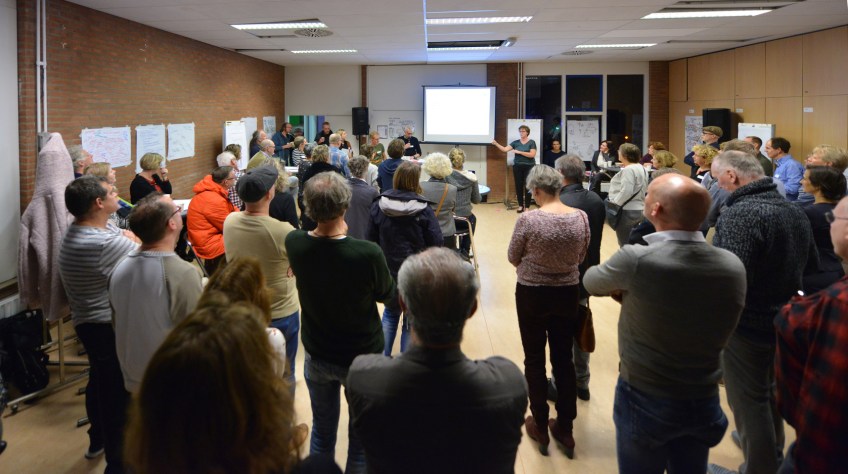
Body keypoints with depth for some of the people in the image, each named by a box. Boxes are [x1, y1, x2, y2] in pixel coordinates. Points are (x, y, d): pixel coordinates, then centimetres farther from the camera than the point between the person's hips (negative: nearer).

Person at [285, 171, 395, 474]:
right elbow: (387, 293, -8)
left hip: (317, 356, 4)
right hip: (362, 358, -3)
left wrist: (337, 234, 5)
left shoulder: (294, 244, -17)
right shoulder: (368, 254, -30)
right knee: (362, 438, 15)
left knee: (322, 432, 23)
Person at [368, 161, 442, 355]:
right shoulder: (423, 209, -14)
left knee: (390, 313, 24)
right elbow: (436, 243, -12)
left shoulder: (378, 206, -6)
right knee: (412, 320, 10)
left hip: (388, 272, 3)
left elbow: (371, 241, 1)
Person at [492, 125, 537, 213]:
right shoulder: (516, 142, 7)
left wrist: (519, 152, -15)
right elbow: (505, 149, 0)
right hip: (517, 166, 3)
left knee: (527, 186, -2)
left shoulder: (531, 142, -2)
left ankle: (527, 206, 4)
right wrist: (496, 144, -14)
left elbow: (532, 154, -13)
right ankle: (520, 205, 13)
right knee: (518, 185, 3)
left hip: (529, 167, -3)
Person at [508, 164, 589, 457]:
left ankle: (540, 428, 24)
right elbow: (580, 258, 5)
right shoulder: (581, 218, -8)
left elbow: (513, 258, -6)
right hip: (568, 294, 4)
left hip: (532, 294, -3)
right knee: (564, 359, 16)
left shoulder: (529, 219, -20)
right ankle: (565, 430, 26)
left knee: (534, 360, 13)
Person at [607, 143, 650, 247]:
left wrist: (613, 205, -14)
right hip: (639, 209, 10)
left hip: (627, 211, -10)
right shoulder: (642, 169, 14)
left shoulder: (628, 170, -17)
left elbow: (626, 192, -24)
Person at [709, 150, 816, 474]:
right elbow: (810, 262, 18)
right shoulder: (794, 211, 3)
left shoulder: (739, 214, -26)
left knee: (749, 402, 6)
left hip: (747, 327, -9)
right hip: (784, 321, 9)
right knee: (770, 393, 27)